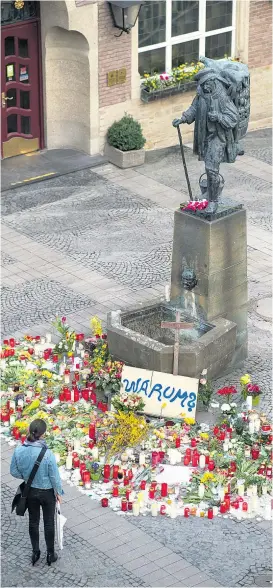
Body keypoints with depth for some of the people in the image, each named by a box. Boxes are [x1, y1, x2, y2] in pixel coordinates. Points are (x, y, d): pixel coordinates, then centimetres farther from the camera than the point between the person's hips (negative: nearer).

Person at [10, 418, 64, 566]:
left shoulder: (19, 450, -20)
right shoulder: (47, 454, -30)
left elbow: (14, 471, -5)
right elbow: (54, 476, -18)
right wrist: (58, 492, 0)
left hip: (30, 491, 3)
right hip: (47, 492, -3)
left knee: (33, 521, 22)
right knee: (49, 523, 17)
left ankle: (35, 552, 37)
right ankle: (50, 554, 32)